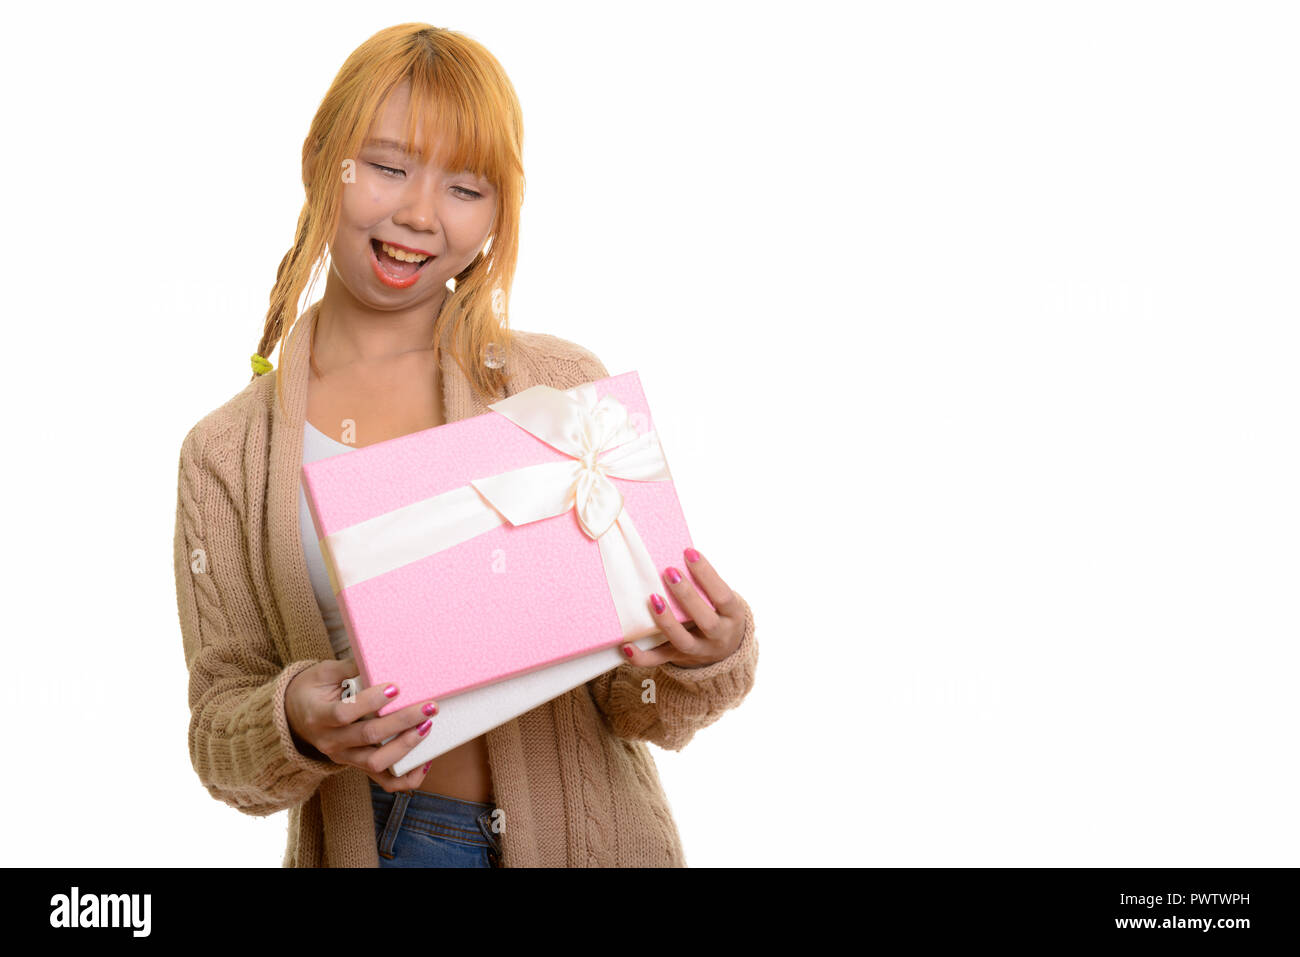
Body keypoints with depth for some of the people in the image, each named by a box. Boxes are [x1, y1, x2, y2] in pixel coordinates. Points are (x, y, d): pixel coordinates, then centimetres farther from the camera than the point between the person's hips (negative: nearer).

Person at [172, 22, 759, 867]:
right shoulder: (226, 457, -3)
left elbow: (637, 704, -3)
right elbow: (222, 746, -1)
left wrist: (705, 658, -23)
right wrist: (295, 727, -20)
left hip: (591, 835, 0)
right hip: (372, 845, 1)